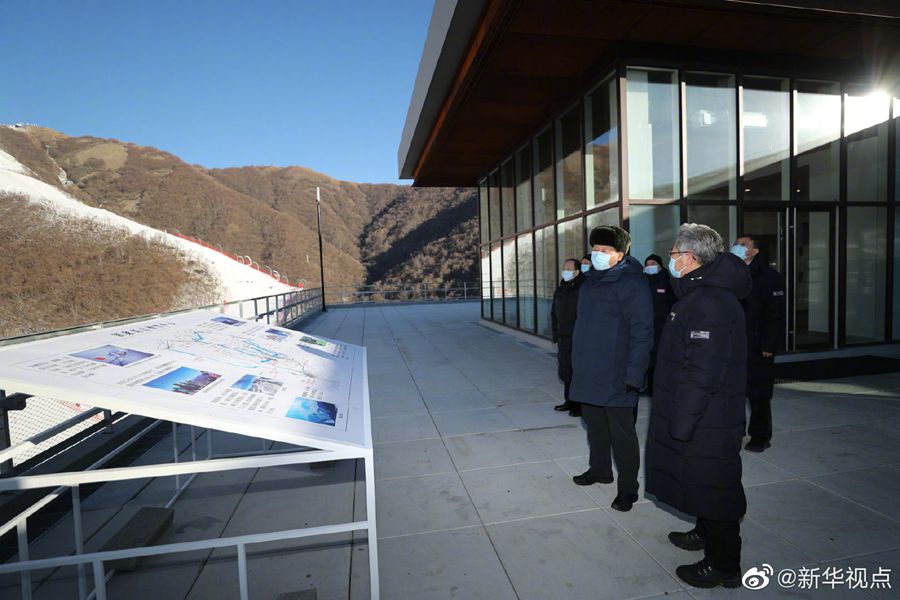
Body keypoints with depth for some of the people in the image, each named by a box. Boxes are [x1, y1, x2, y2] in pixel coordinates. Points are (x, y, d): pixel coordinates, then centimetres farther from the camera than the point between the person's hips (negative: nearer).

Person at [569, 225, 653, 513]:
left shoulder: (631, 283, -14)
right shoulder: (592, 281, 11)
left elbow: (642, 332, -18)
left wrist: (634, 375, -21)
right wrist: (578, 360, 16)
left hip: (615, 377, -8)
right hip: (588, 373, 8)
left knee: (621, 432, 5)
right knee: (595, 425, 21)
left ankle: (628, 488, 21)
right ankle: (599, 469, 40)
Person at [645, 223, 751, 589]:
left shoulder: (708, 302, -24)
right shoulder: (699, 293, 10)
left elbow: (702, 373, -28)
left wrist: (681, 422, -23)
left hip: (707, 423, -10)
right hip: (703, 418, 10)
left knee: (713, 488, 6)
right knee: (704, 485, 25)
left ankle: (723, 566, 24)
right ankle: (706, 534, 45)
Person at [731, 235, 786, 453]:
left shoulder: (768, 276, -5)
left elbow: (776, 314, -11)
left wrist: (770, 345, -16)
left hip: (757, 348, -5)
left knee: (758, 393, 4)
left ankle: (760, 436, 17)